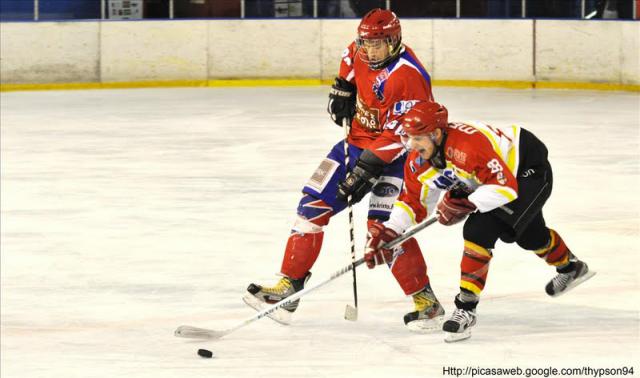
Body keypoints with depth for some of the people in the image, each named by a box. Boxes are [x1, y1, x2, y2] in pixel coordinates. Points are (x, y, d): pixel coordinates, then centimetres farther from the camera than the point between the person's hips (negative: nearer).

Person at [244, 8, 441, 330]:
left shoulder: (408, 77, -26)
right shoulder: (362, 54, -3)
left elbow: (399, 136, -28)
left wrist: (366, 169, -30)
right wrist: (343, 88, 11)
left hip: (395, 155, -8)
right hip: (359, 142, 8)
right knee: (314, 204, 1)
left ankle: (425, 300, -10)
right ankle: (290, 284, 6)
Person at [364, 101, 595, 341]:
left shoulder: (469, 146, -39)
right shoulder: (418, 162, -14)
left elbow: (506, 186, -38)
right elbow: (413, 200, -4)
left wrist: (467, 204, -41)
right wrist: (388, 231, -16)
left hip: (530, 170, -9)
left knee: (479, 231, -23)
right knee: (528, 235, 28)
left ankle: (466, 308, -19)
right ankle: (570, 267, 58)